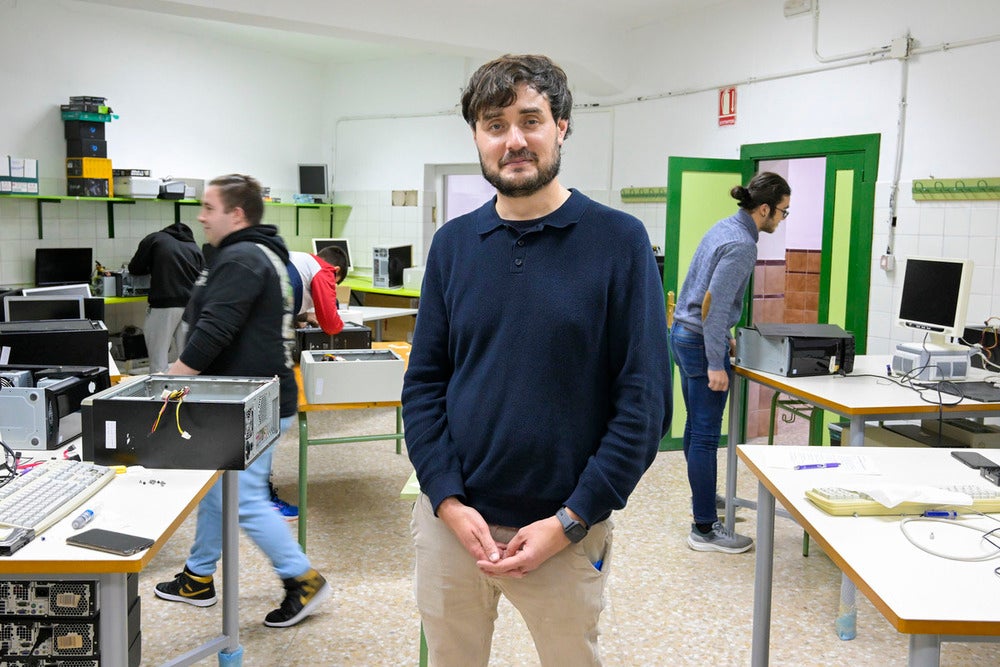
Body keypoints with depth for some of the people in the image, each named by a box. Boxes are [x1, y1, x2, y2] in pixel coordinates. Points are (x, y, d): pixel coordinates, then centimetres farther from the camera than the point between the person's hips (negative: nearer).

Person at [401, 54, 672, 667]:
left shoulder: (619, 241, -8)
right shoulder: (453, 243, 2)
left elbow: (645, 400, -10)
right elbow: (424, 382, 3)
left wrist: (572, 520, -13)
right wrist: (448, 500, -9)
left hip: (569, 532, -2)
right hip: (450, 522, 3)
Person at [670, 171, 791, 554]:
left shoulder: (726, 227, 10)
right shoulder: (741, 245, -19)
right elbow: (713, 304, -25)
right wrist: (716, 364, -24)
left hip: (683, 334, 10)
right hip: (702, 341, -10)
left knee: (696, 427, 21)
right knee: (706, 436, -5)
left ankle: (704, 496, 37)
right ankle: (705, 529, 1)